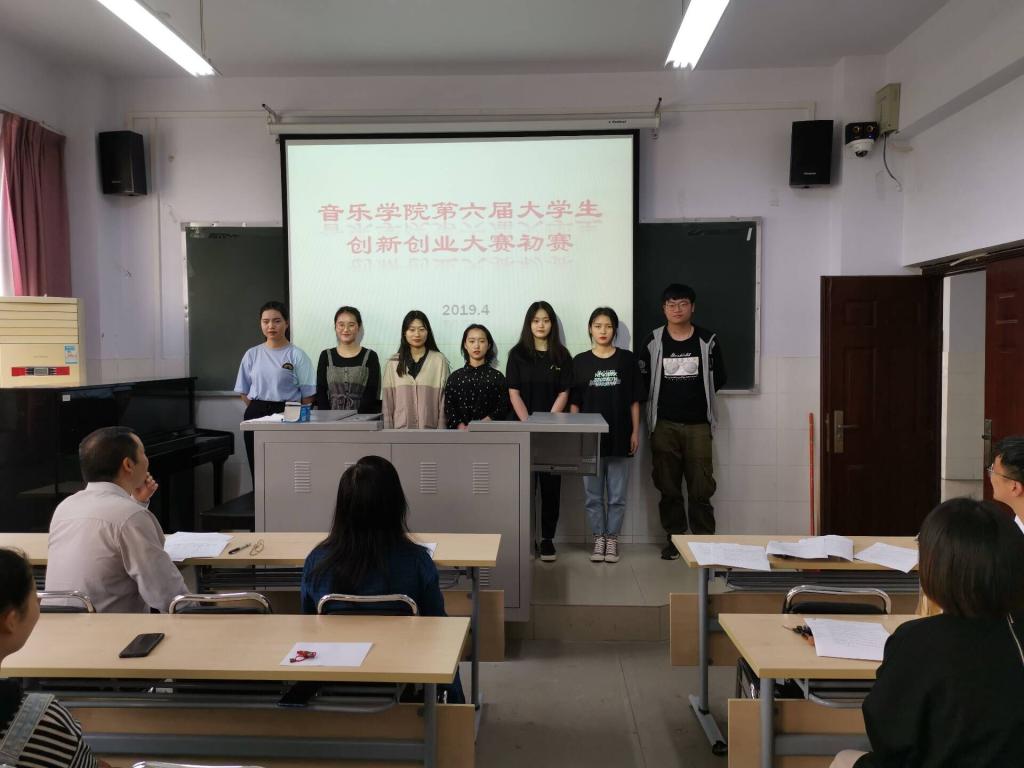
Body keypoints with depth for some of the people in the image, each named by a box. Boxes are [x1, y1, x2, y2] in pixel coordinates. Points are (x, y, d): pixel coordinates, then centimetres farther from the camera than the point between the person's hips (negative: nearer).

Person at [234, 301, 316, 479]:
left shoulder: (297, 355, -2)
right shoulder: (252, 354, 8)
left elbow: (308, 394, -3)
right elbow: (244, 391, 12)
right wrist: (259, 410, 4)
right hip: (256, 416, 3)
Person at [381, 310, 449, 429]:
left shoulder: (439, 360, 1)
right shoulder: (393, 363, 6)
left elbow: (445, 399, 0)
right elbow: (387, 401, 7)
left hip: (430, 429, -1)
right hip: (401, 429, 1)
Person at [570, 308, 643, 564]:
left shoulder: (627, 359, 1)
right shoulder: (580, 361, 2)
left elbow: (634, 400, 3)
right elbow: (574, 402, 4)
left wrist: (635, 432, -1)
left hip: (619, 437, 0)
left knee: (617, 495, 7)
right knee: (593, 495, 8)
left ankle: (612, 539, 21)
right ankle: (598, 538, 22)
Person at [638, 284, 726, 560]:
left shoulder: (707, 341, 2)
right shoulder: (653, 342, 2)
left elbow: (718, 379, 10)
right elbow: (643, 381, 7)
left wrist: (697, 396, 9)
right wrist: (664, 400, 7)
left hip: (698, 425, -1)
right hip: (664, 425, 1)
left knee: (701, 488, -2)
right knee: (668, 488, 7)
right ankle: (674, 539, 18)